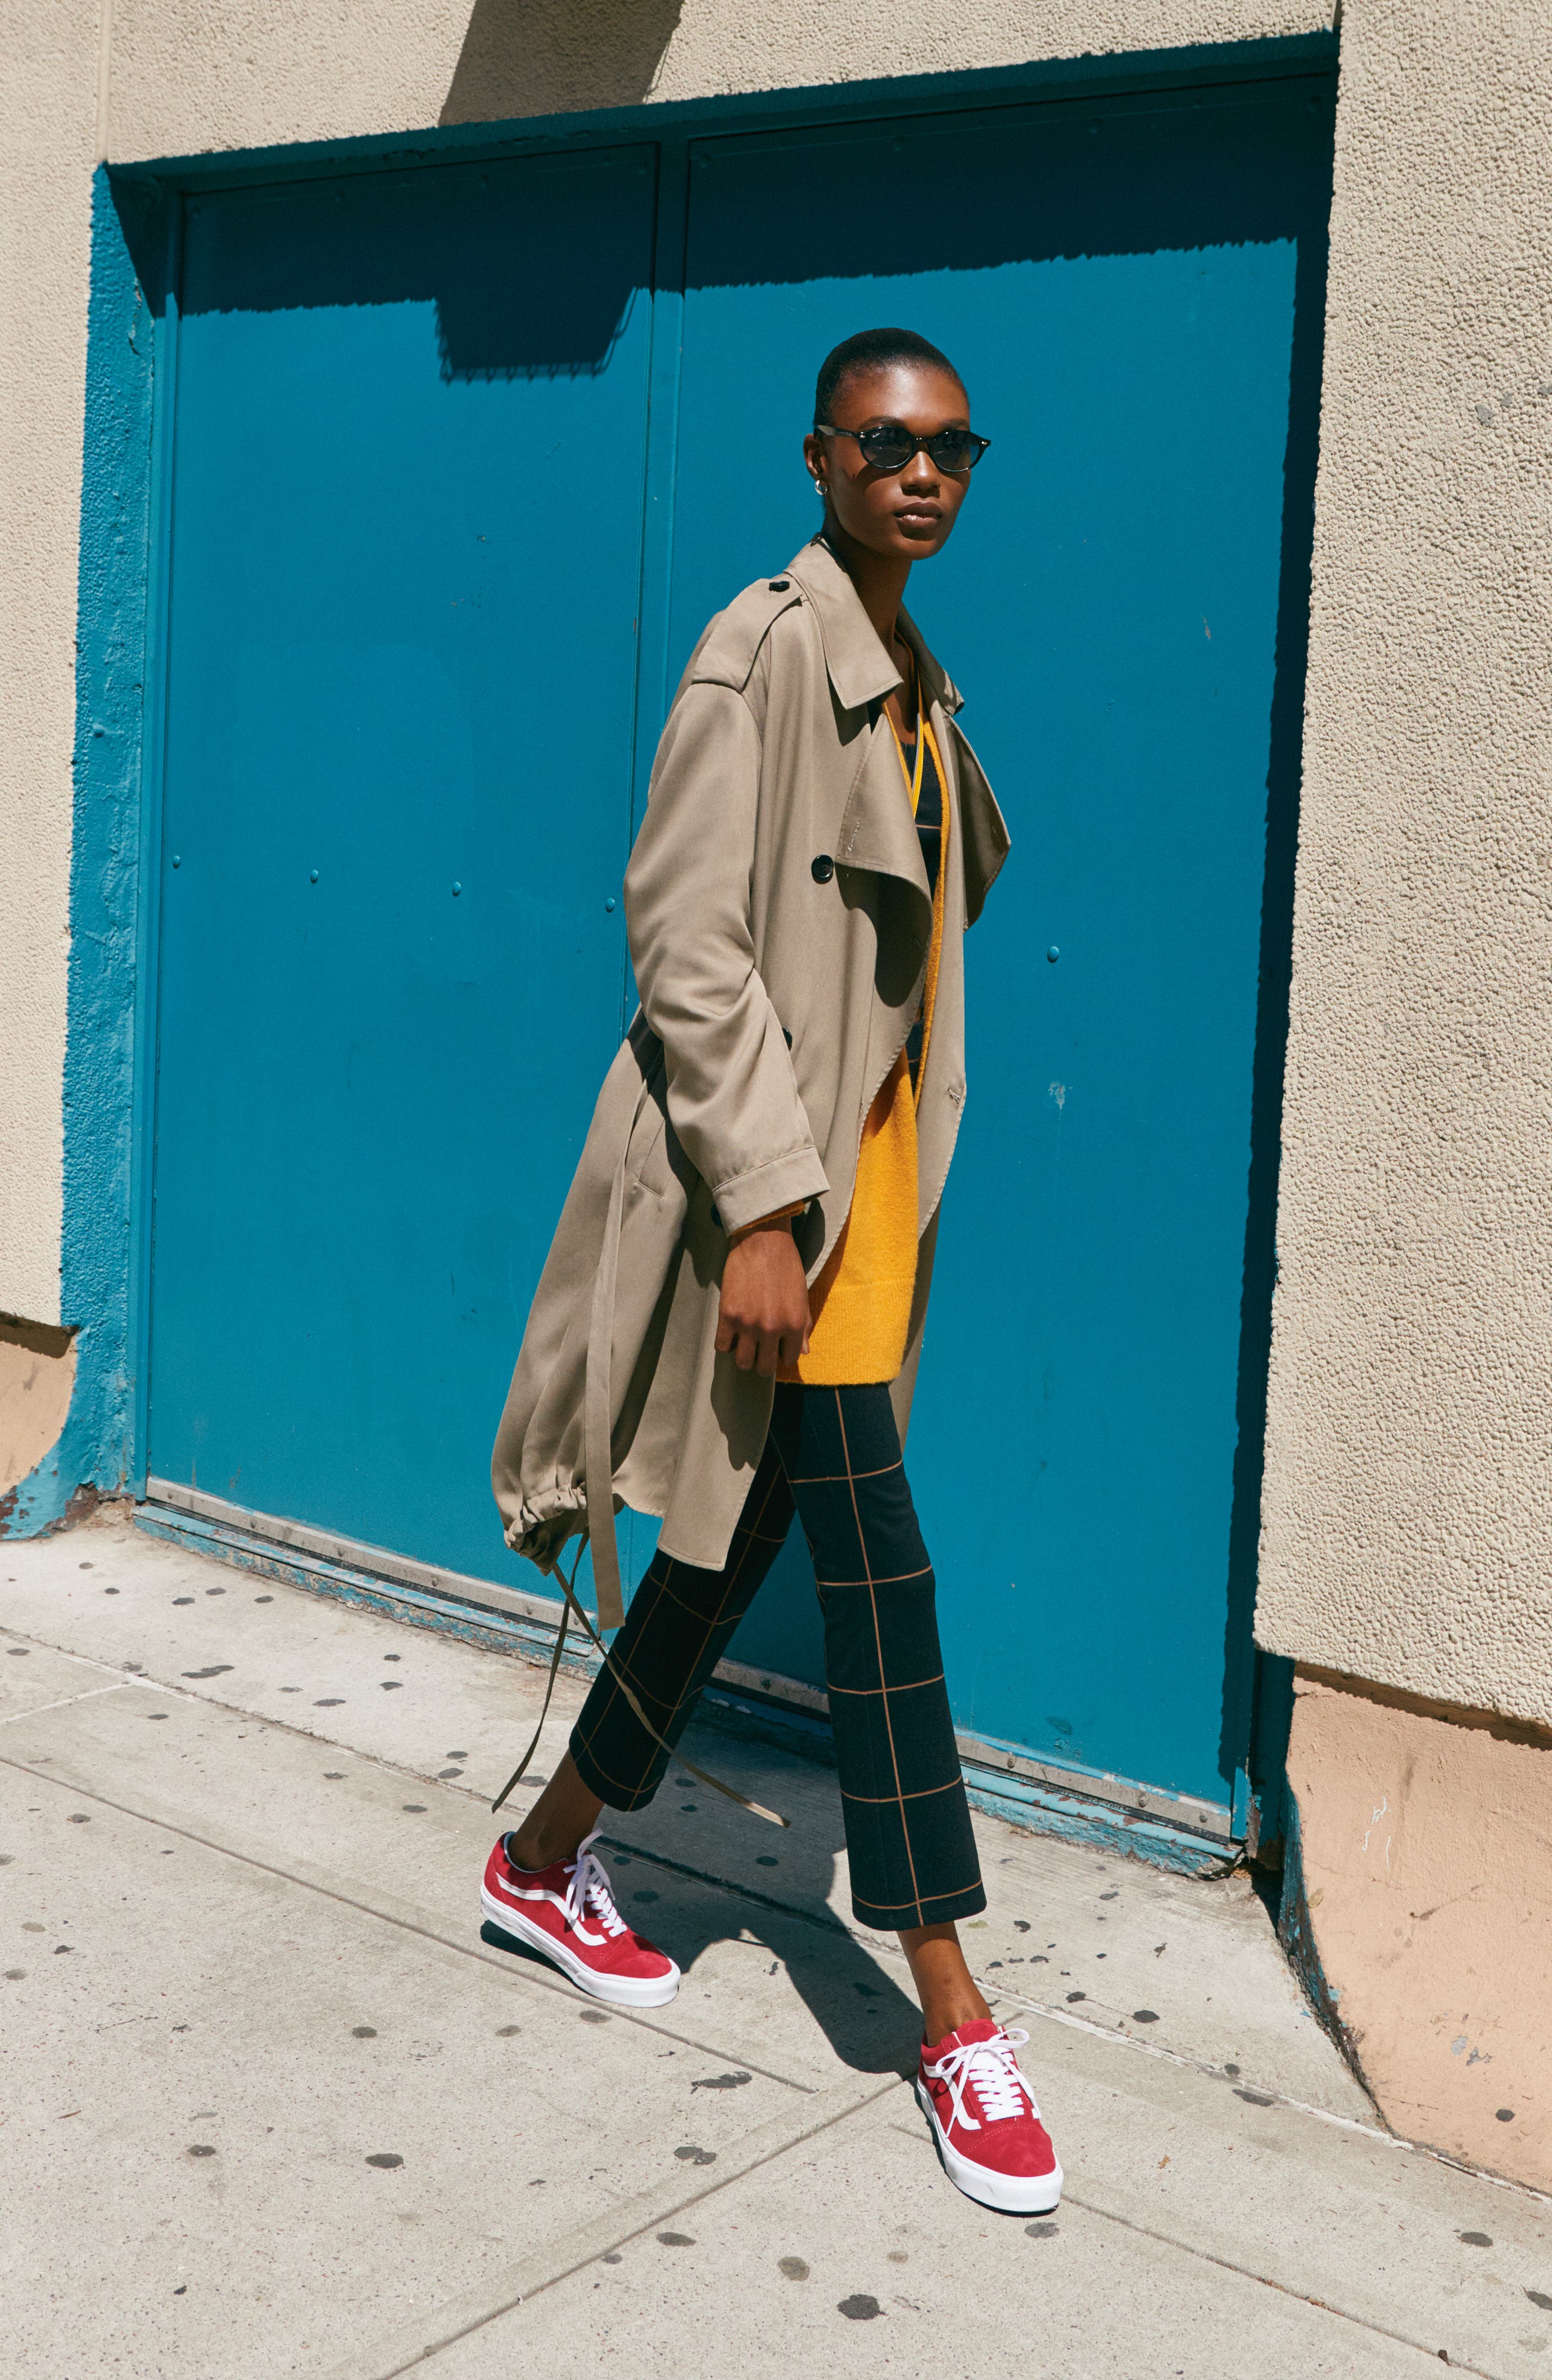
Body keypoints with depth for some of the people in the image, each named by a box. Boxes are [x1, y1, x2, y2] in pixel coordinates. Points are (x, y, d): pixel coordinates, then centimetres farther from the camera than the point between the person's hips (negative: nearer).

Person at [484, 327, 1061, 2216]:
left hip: (865, 1156, 9)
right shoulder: (766, 650, -12)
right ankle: (956, 2024, 2)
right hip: (767, 1161, -9)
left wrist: (875, 1180, 17)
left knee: (744, 1535, 14)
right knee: (877, 1566, -7)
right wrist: (764, 1205, -22)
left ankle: (550, 1862, 32)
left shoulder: (915, 685, 14)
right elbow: (686, 938, -18)